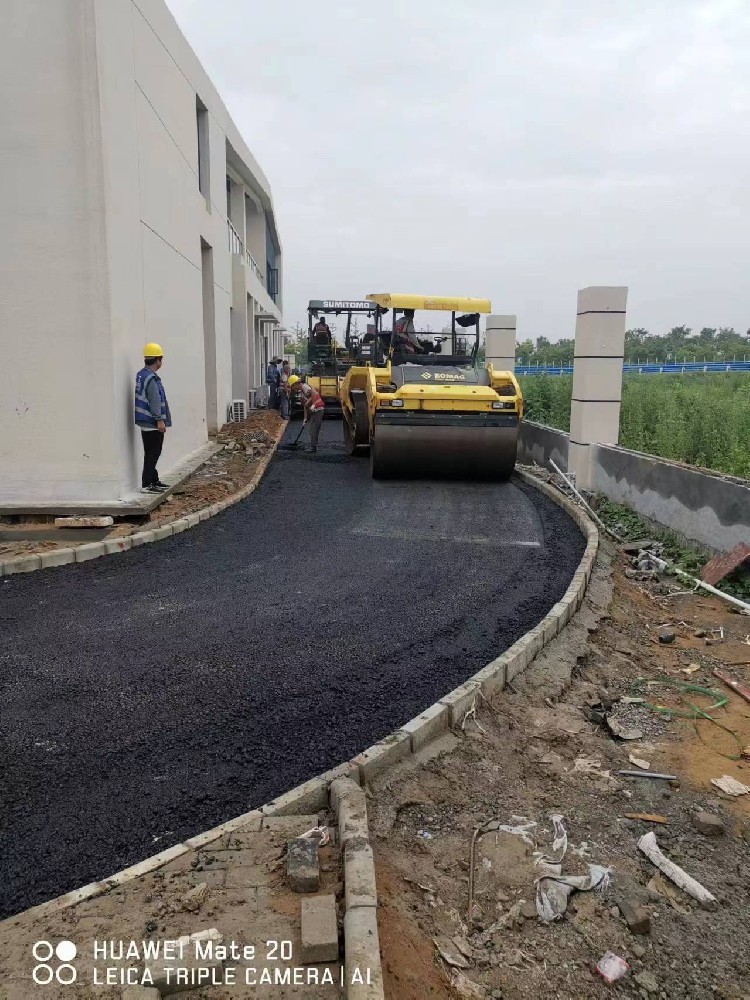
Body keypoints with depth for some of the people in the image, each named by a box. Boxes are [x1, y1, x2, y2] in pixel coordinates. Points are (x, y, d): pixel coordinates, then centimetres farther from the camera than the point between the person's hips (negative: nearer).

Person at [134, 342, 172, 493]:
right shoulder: (151, 378, -17)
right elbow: (154, 401, -21)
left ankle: (154, 481, 25)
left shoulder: (141, 375, 14)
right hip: (152, 423, -10)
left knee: (152, 453, 16)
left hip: (146, 422, 10)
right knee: (152, 454, -6)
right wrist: (160, 420, -21)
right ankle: (147, 484, -3)